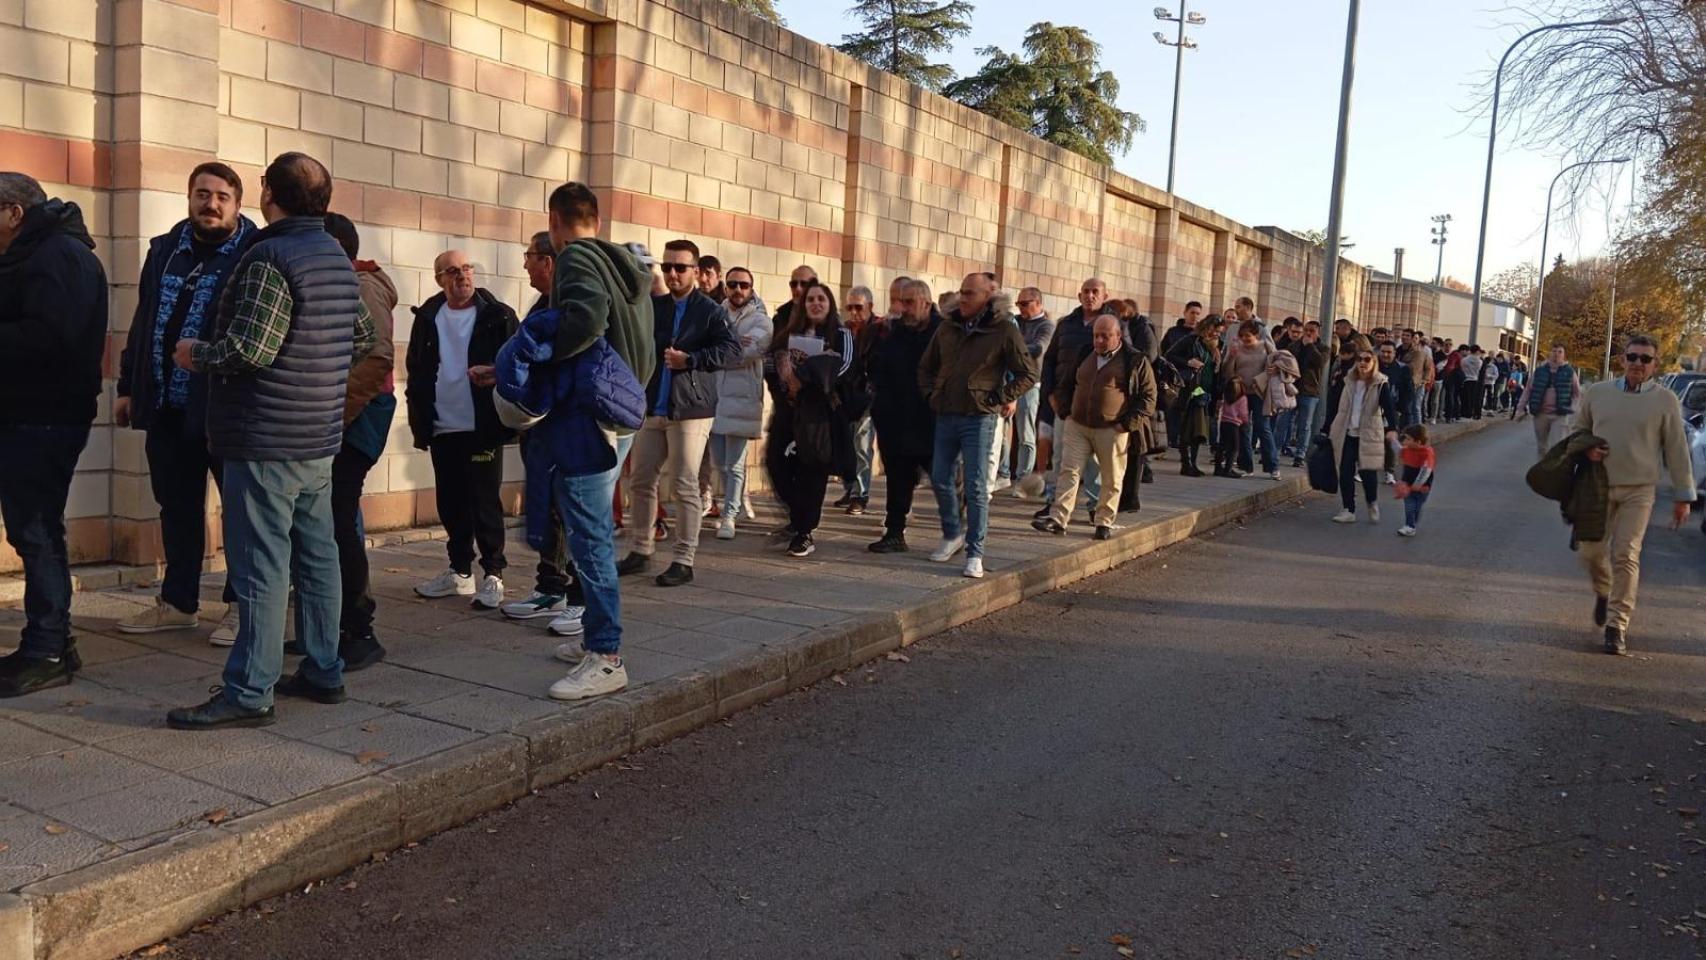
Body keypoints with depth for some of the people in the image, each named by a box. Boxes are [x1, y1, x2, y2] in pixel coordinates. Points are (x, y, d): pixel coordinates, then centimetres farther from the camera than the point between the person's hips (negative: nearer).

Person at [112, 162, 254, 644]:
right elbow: (143, 322, 16)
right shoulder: (164, 250, 12)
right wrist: (127, 386, 13)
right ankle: (177, 602, 27)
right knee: (177, 507, 14)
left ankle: (241, 605, 16)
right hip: (165, 405, 6)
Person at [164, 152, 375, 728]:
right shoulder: (339, 258, 12)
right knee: (317, 557, 13)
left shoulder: (270, 257, -15)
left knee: (261, 567, -5)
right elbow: (363, 340, 19)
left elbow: (248, 349, -22)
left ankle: (249, 693, 0)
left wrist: (196, 353, -5)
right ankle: (323, 673, 20)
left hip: (267, 440, -9)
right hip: (320, 438, 9)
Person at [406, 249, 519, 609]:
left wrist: (498, 374, -20)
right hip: (442, 428, 5)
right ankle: (460, 571, 24)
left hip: (484, 427, -4)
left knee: (485, 502, -1)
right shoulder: (428, 317, 8)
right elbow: (415, 372, 11)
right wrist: (419, 421, 6)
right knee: (450, 503, 12)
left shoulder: (498, 316, -4)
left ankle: (493, 575, 7)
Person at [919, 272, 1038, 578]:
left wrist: (1001, 400, -7)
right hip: (945, 416, 5)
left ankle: (975, 553, -1)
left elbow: (1028, 373, -3)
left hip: (979, 419, -5)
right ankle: (953, 534, 30)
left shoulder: (1004, 330, -6)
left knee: (976, 487, -5)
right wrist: (932, 395, 9)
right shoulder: (948, 327, 9)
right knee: (940, 479, 9)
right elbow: (926, 366, 22)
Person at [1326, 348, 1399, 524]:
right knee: (1345, 473, 0)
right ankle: (1349, 510, 9)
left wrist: (1392, 428, -36)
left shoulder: (1381, 384, -8)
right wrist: (1327, 430, 7)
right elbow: (1334, 406, 7)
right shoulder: (1346, 382, 2)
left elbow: (1389, 407, -20)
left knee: (1367, 472, -5)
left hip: (1369, 435, -3)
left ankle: (1372, 504, 23)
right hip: (1346, 434, 3)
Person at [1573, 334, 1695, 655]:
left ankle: (1617, 625, -1)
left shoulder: (1664, 400, -1)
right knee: (1591, 551, 5)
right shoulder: (1597, 393, 5)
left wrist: (1683, 495, 2)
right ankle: (1603, 592, 37)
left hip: (1638, 491, -2)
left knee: (1626, 556, -7)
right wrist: (1586, 448, -7)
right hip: (1598, 486, 2)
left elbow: (1677, 450, 2)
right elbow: (1578, 430, 17)